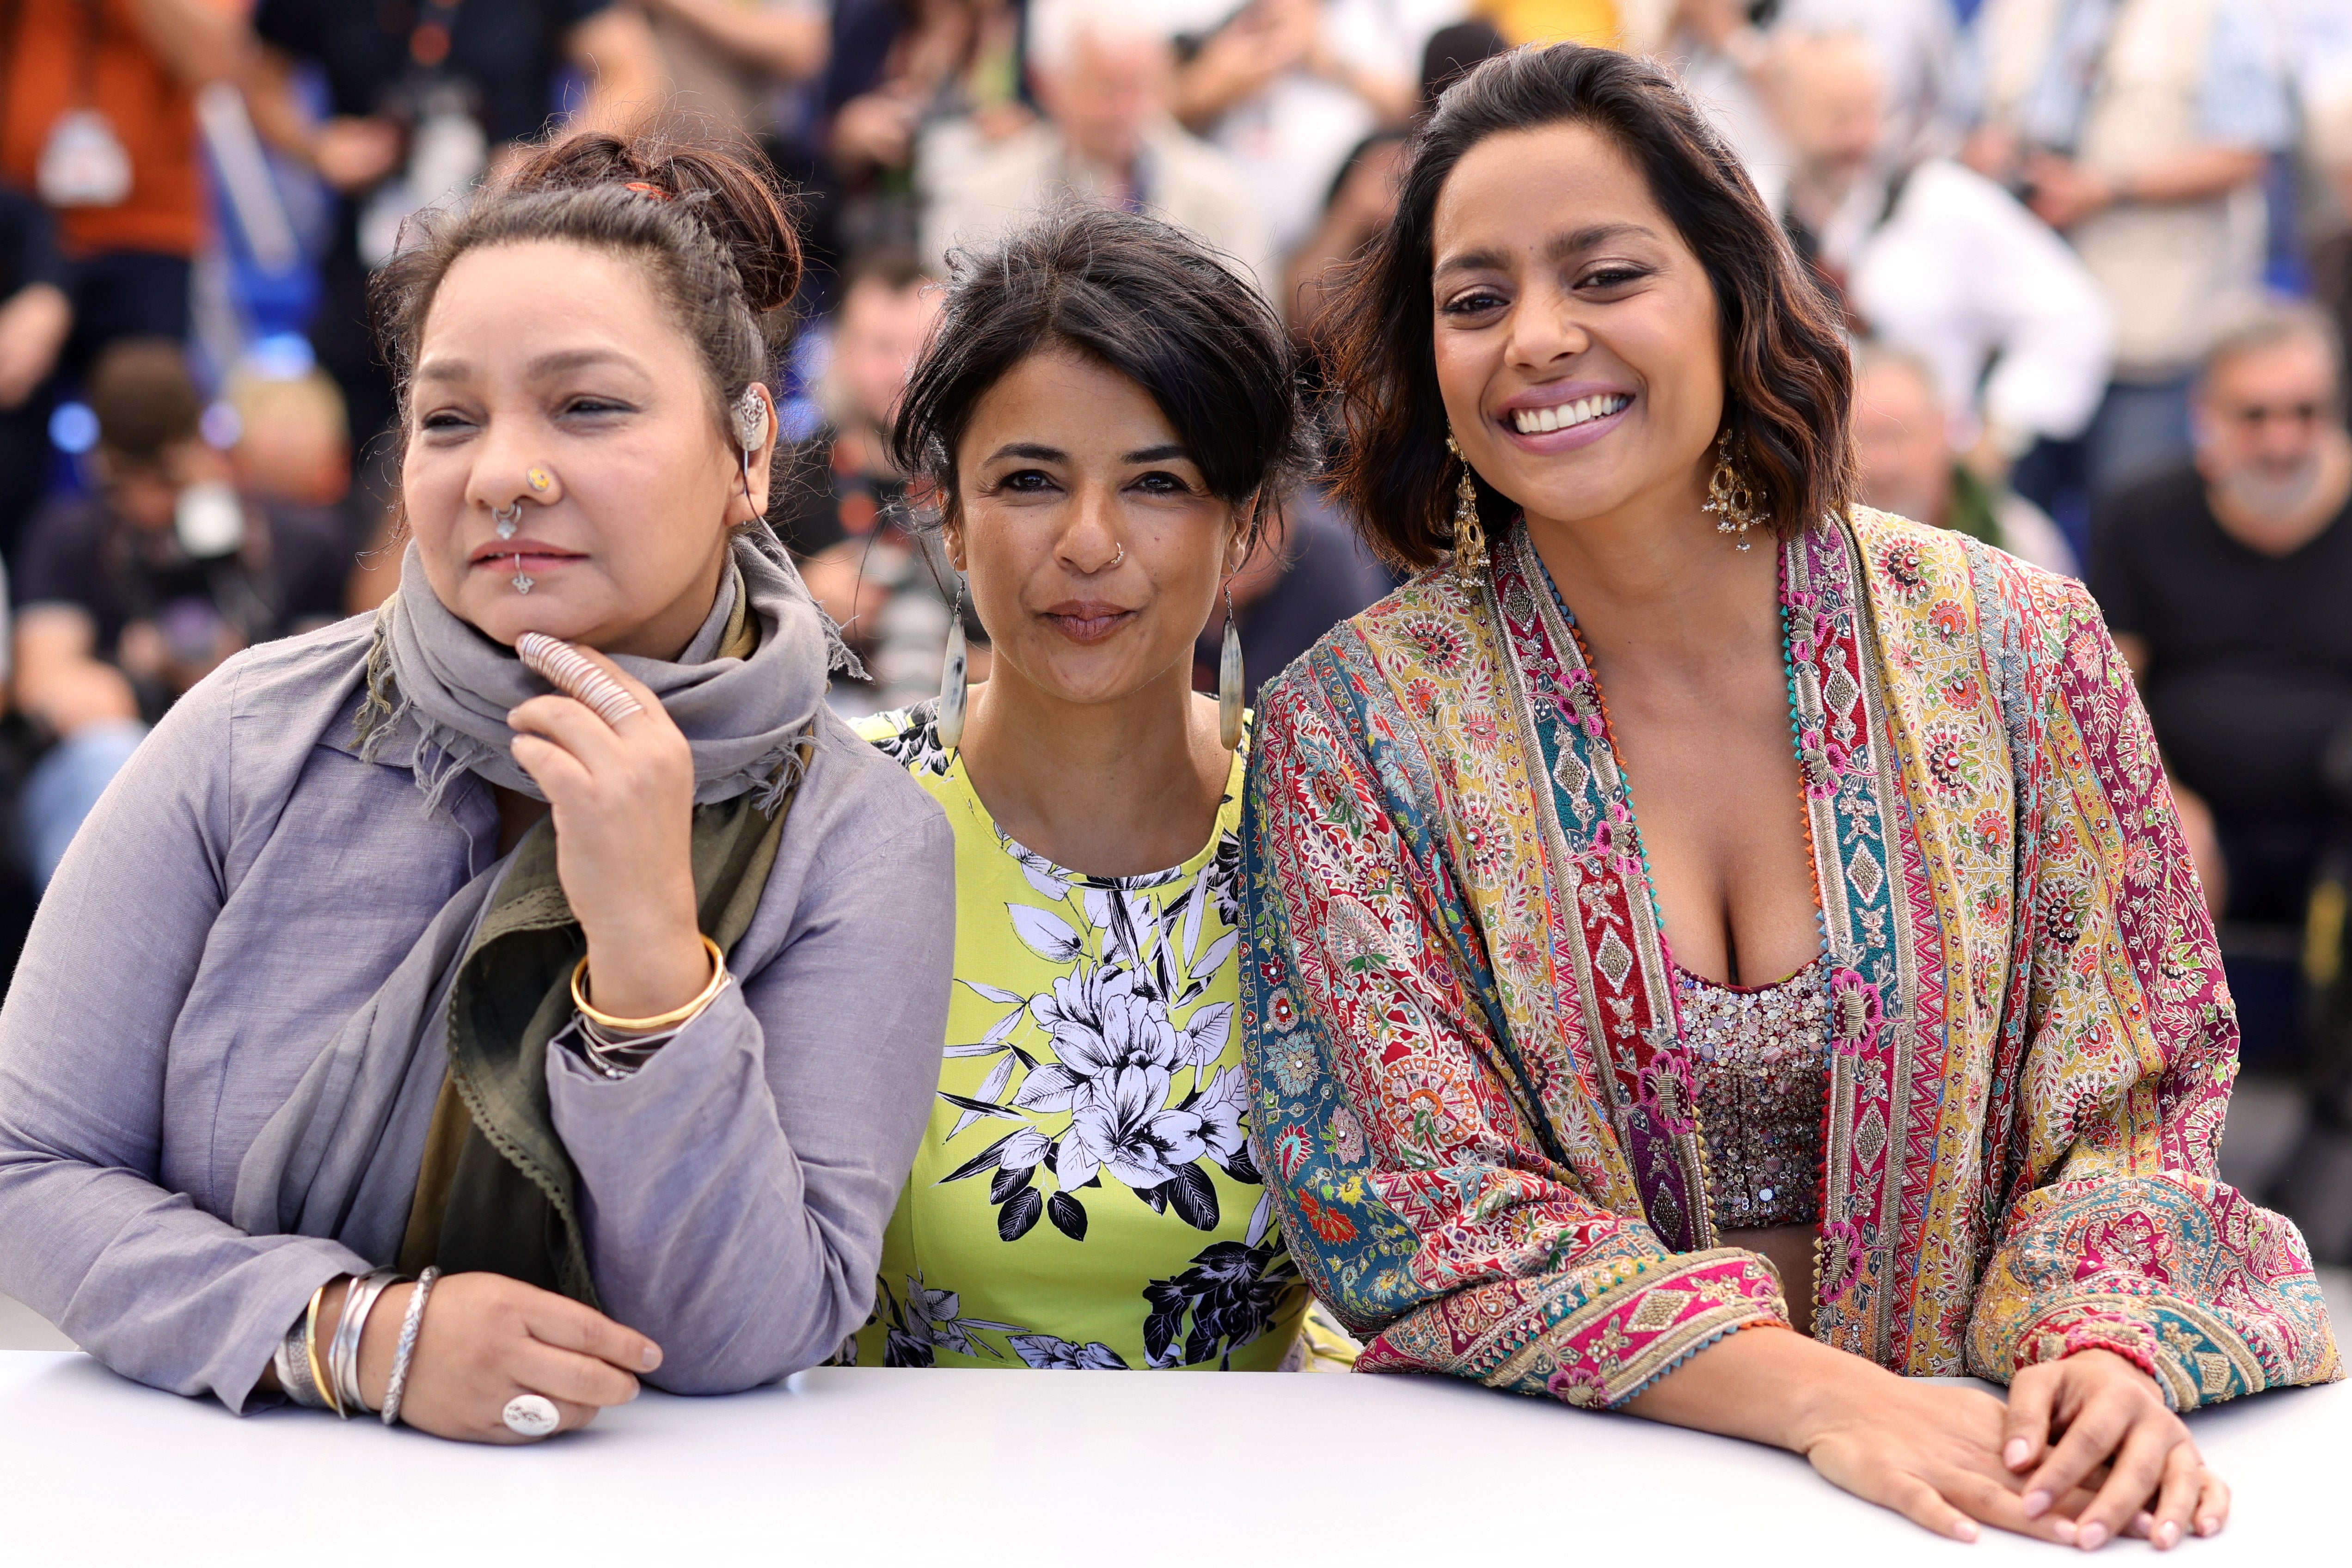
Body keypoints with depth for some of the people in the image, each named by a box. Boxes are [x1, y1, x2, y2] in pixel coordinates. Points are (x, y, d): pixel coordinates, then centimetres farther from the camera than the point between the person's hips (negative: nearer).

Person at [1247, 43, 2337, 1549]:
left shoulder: (2017, 649, 1)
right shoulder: (1353, 725, -3)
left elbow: (2121, 1107, 5)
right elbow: (1426, 1208, -7)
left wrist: (2099, 1351, -17)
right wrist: (1823, 1397, -20)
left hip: (1977, 1473, 1)